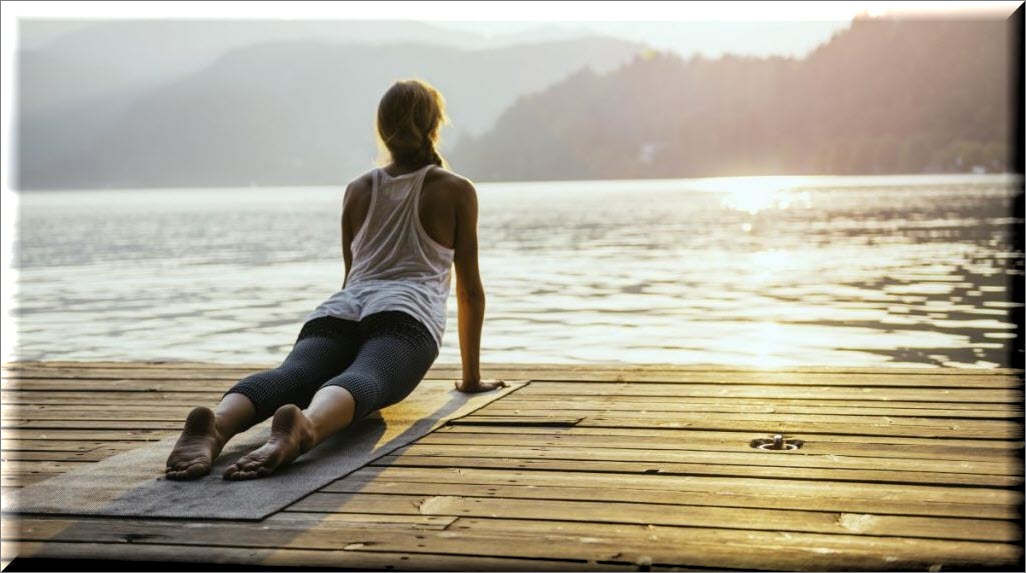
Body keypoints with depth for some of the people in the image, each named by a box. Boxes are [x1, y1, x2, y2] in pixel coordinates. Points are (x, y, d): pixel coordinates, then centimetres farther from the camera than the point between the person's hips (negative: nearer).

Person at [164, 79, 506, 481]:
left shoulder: (357, 190, 30)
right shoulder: (456, 190, 19)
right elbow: (470, 288, 20)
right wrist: (472, 376, 26)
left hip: (338, 312, 3)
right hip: (405, 315, -3)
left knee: (290, 376, -24)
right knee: (361, 381, -31)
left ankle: (214, 426, -58)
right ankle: (303, 429, -66)